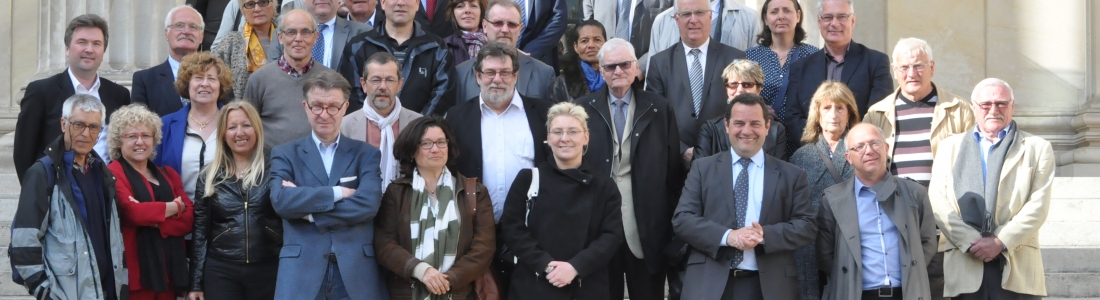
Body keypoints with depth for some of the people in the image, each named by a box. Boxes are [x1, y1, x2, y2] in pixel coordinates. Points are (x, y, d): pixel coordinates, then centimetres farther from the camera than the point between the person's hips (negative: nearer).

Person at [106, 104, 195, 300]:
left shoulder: (168, 174, 17)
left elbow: (189, 218, 6)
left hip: (169, 268, 6)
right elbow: (130, 211, -19)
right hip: (137, 270, -6)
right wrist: (173, 207, -4)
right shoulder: (114, 174, -4)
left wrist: (154, 221, -12)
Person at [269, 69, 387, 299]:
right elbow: (280, 201, -8)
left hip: (356, 272, 0)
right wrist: (337, 192, -10)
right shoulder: (285, 154, 10)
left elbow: (368, 204, -7)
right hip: (301, 270, 0)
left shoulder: (366, 154, 10)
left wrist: (308, 211, -7)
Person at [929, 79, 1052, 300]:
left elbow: (1038, 205, 2)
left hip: (1017, 268, -1)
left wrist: (1000, 242, -9)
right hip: (965, 266, 1)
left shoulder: (1037, 148, 13)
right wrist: (970, 241, -8)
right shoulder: (950, 147, 18)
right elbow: (937, 201, 5)